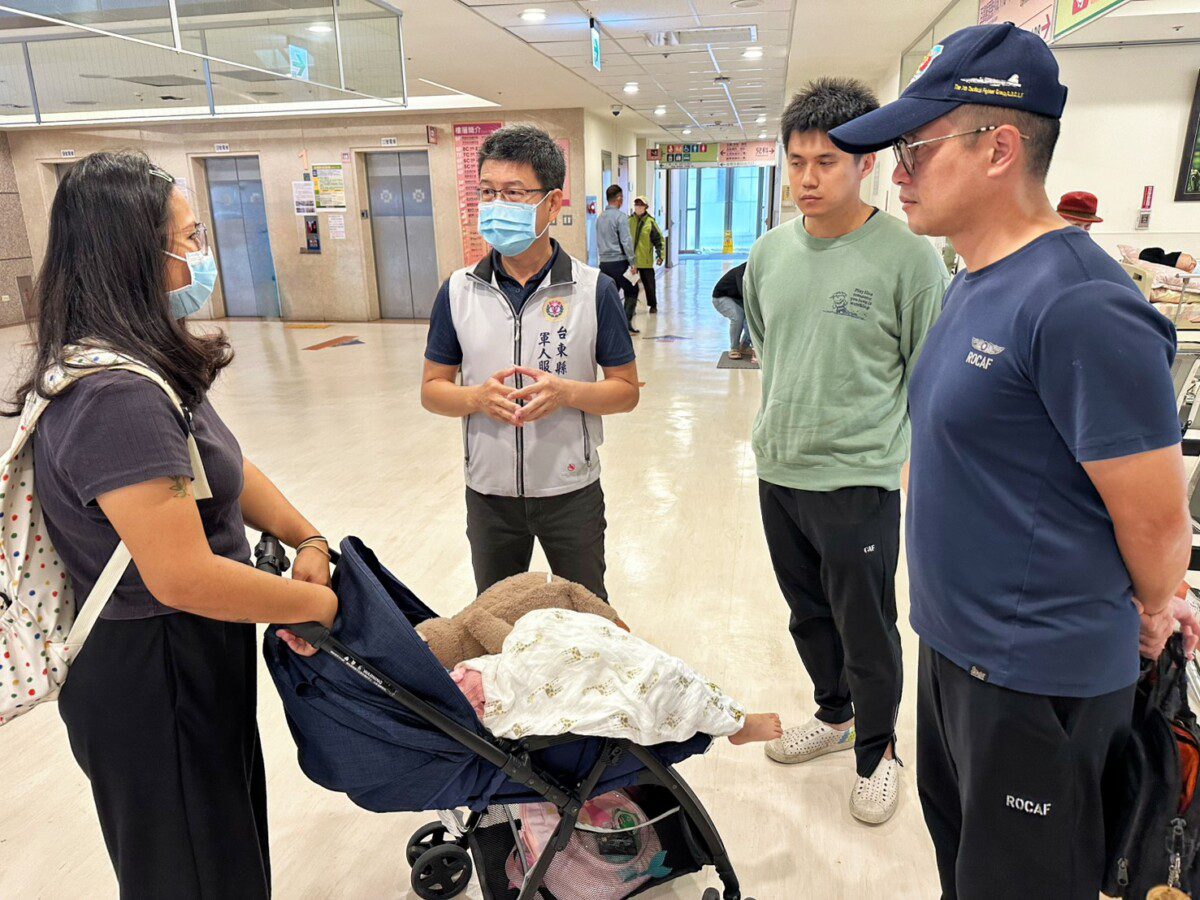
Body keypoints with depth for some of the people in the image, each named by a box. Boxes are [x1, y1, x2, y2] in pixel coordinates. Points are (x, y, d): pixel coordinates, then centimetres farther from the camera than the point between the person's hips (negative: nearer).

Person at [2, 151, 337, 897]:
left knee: (229, 830, 29)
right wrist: (314, 602, -18)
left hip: (187, 659, 9)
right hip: (153, 677, -9)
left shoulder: (145, 367, 2)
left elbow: (224, 466, 10)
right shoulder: (117, 397, -30)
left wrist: (306, 540, -4)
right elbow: (183, 577, -32)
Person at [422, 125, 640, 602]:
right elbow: (432, 389, 2)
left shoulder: (594, 289, -9)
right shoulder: (458, 291, -3)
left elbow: (626, 390, -5)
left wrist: (566, 392, -24)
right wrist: (478, 397, -19)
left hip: (571, 490, -2)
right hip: (489, 491, 2)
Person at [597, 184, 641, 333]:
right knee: (631, 292, 7)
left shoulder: (600, 217, 12)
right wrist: (633, 262, -14)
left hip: (604, 263, 6)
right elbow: (626, 241, -16)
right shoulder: (620, 217, -11)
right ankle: (627, 323, -2)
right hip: (619, 261, -6)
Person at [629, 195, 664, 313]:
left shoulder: (650, 222, -3)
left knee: (649, 284, 8)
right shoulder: (629, 220, 3)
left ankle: (653, 305, 25)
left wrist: (660, 255, -11)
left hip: (646, 260, -1)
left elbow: (658, 239, -3)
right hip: (630, 259, 1)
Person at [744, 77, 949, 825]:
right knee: (809, 616, 22)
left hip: (858, 481, -5)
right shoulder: (770, 252, 3)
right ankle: (835, 715, 46)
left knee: (866, 632, 9)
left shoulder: (908, 258, -13)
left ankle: (877, 749, 35)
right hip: (778, 473, 6)